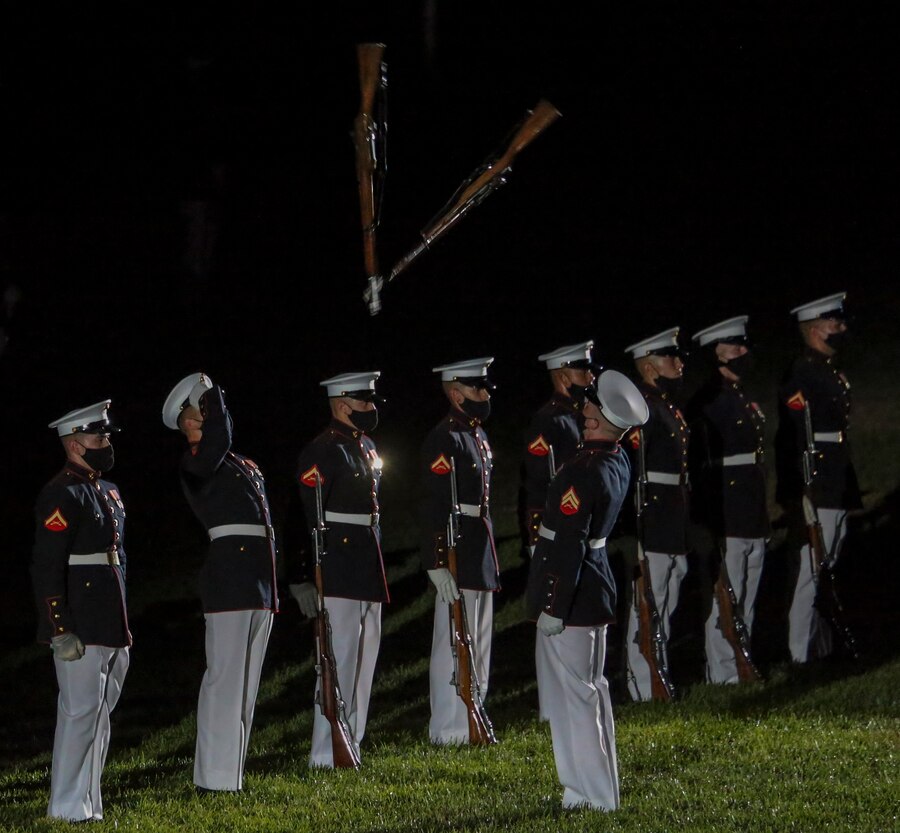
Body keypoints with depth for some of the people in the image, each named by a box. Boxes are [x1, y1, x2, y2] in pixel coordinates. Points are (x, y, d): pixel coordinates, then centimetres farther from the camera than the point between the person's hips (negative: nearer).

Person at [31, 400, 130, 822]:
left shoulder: (109, 492, 17)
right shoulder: (62, 496, -12)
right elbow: (46, 567, -17)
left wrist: (123, 627, 23)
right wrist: (61, 629, -21)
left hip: (111, 631, 9)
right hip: (81, 630, -9)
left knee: (99, 717, 12)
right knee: (80, 713, -8)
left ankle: (89, 805, 18)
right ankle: (69, 809, -4)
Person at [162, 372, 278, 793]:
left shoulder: (247, 467, 21)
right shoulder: (195, 464, -4)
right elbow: (217, 438, -26)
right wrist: (211, 392, -10)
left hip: (261, 584, 8)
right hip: (228, 580, -8)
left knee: (246, 680, 10)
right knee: (225, 676, -9)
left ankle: (232, 774, 15)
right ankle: (215, 777, -8)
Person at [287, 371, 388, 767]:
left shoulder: (366, 448, 16)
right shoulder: (322, 452, -14)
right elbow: (310, 516, -18)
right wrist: (308, 576, -22)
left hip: (368, 568, 10)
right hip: (339, 568, -10)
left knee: (364, 656, 12)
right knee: (340, 658, -9)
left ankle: (350, 743, 20)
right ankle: (327, 753, -6)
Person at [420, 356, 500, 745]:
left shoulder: (477, 435, 15)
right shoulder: (444, 439, -16)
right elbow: (434, 506, -22)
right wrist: (437, 564, -26)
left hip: (481, 552, 10)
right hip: (457, 553, -10)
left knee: (479, 641, 15)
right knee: (454, 641, -6)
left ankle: (470, 717, 23)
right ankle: (449, 727, -2)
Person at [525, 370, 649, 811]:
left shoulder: (584, 473, -24)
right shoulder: (618, 460, 2)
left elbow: (569, 546, -25)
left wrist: (553, 608, -22)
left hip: (569, 595, -9)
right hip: (596, 589, 9)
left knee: (571, 693, -3)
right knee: (591, 688, 17)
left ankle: (590, 794, 0)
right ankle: (601, 787, 25)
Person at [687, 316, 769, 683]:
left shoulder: (741, 397, 16)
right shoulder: (707, 401, -15)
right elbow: (700, 464, -18)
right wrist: (708, 522, -21)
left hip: (753, 520, 9)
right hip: (726, 519, -9)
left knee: (746, 598, 15)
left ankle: (742, 664, 23)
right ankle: (723, 674, 3)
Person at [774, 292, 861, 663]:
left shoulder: (830, 372, 16)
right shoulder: (801, 376, -15)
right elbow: (792, 441, -20)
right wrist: (795, 498, -23)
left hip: (836, 492, 10)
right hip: (816, 494, -10)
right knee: (812, 573, -7)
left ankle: (824, 650, 22)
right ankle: (802, 655, -3)